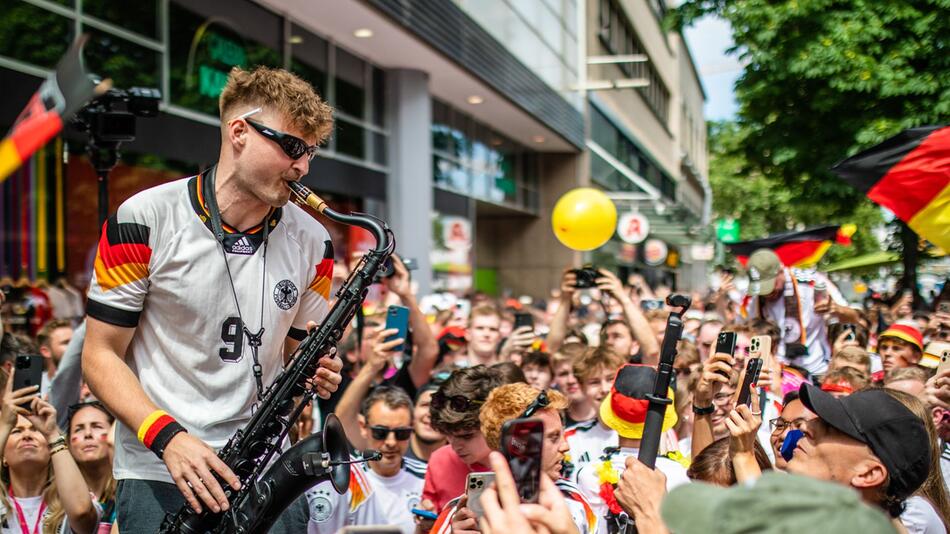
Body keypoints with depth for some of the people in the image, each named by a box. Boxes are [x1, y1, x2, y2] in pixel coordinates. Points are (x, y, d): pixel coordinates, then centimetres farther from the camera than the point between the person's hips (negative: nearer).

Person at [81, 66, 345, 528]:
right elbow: (101, 356, -6)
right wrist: (168, 437, -19)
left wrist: (317, 373, -8)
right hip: (159, 473, -3)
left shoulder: (311, 241, 4)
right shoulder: (144, 221, -8)